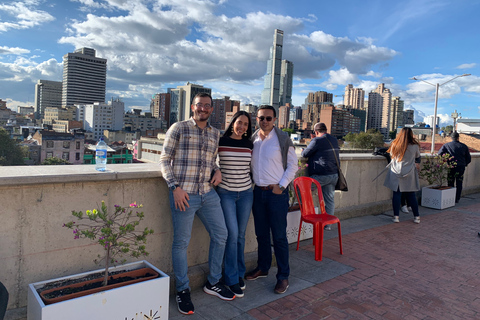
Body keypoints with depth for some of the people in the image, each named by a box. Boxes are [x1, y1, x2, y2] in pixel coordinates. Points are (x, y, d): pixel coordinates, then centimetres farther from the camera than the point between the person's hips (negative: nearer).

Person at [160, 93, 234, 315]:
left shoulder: (215, 134, 13)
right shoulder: (178, 128, -1)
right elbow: (164, 160, -3)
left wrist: (217, 171, 3)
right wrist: (175, 187, -13)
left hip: (208, 194, 6)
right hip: (184, 195, -5)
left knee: (220, 235, 11)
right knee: (181, 243, 3)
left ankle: (213, 283, 31)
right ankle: (182, 291, 23)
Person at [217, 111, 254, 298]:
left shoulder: (249, 145, 5)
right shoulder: (220, 142, -6)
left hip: (245, 193, 4)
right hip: (225, 193, -3)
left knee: (241, 235, 10)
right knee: (232, 234, -8)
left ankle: (240, 273, 27)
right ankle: (231, 279, 8)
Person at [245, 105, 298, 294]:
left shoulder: (283, 139, -5)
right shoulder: (252, 140, 7)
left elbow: (292, 165, -2)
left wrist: (281, 186, -9)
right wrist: (252, 181, 5)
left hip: (277, 193, -4)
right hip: (258, 192, 5)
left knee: (279, 236, 1)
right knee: (261, 234, 15)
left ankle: (283, 276, 14)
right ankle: (262, 268, 32)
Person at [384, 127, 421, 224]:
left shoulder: (395, 145, -4)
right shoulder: (415, 146, -5)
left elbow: (391, 155, 11)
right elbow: (417, 157, 12)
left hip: (396, 173, 0)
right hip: (409, 175, 0)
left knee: (396, 194, 4)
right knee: (411, 195, 9)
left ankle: (396, 216, 4)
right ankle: (416, 216, 17)